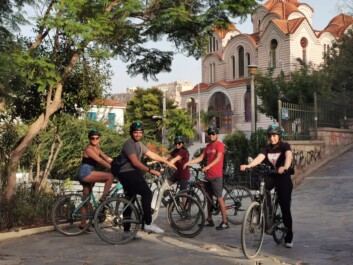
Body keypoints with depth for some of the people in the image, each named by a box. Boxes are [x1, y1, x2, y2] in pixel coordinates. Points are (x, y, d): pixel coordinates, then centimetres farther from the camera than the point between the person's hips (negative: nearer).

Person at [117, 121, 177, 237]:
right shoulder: (129, 144, -14)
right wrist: (150, 170, -24)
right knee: (147, 193, -17)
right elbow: (135, 162, -22)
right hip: (127, 173, -10)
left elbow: (152, 154, 15)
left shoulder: (139, 144, 17)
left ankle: (126, 231, 16)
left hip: (130, 174, 10)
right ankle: (148, 224, -15)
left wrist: (167, 162, 11)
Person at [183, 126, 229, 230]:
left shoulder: (219, 144, -6)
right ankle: (209, 220, 21)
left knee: (219, 198, -8)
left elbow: (218, 158, -18)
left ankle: (225, 222, -6)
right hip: (208, 176, 8)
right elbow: (200, 158, 12)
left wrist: (207, 167, -31)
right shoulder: (208, 146, 17)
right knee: (209, 197, 12)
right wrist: (188, 162, -1)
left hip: (216, 176, -8)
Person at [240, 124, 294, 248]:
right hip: (271, 176, 3)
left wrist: (285, 167, -53)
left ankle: (289, 237, 16)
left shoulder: (285, 146, -8)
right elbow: (259, 158, -16)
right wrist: (248, 165, -36)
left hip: (283, 178, -3)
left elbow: (288, 156, -30)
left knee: (285, 208, -2)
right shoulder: (267, 148, 3)